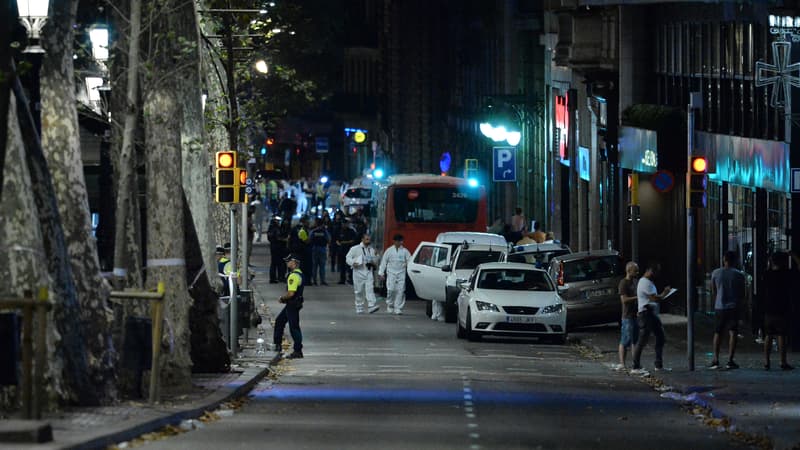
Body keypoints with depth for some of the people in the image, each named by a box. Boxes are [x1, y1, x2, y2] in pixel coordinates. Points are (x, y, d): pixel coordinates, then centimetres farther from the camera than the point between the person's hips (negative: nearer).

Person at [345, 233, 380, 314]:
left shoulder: (371, 250, 15)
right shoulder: (355, 249, 1)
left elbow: (374, 259, 25)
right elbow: (348, 258, 0)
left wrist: (373, 263, 1)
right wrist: (353, 263, -19)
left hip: (368, 272, 3)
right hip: (359, 271, -2)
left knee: (370, 289, -13)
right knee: (359, 291, 3)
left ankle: (371, 306, -23)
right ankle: (359, 308, 14)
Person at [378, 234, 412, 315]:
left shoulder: (405, 251, 6)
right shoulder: (389, 250, 5)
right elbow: (384, 262, 7)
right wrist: (381, 272, 4)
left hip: (401, 273, 1)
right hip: (391, 273, -1)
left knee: (400, 291, -6)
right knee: (391, 290, -8)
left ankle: (398, 308, 0)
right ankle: (390, 306, 12)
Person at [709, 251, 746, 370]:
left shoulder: (715, 273, 1)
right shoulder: (739, 275, -4)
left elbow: (713, 293, 8)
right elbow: (742, 294, 1)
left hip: (719, 307, 2)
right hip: (733, 307, -2)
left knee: (718, 333, 12)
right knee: (732, 333, -1)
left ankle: (716, 360, 8)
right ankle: (730, 360, -7)